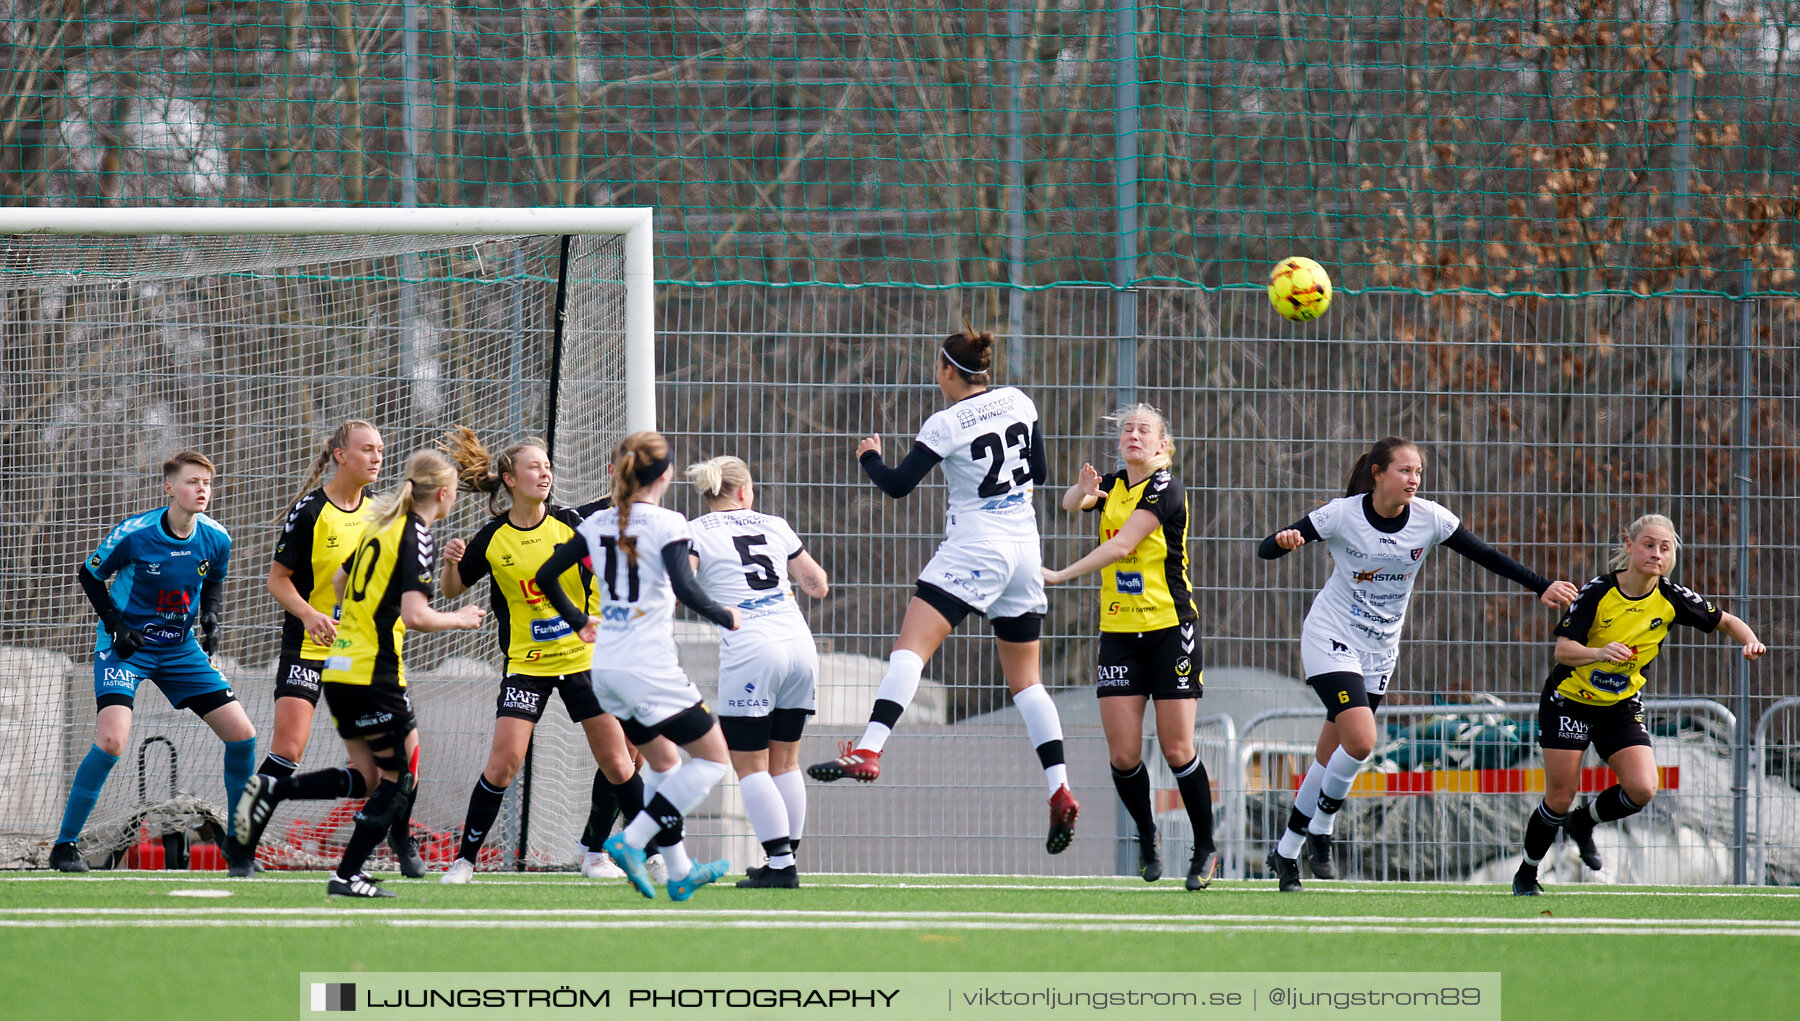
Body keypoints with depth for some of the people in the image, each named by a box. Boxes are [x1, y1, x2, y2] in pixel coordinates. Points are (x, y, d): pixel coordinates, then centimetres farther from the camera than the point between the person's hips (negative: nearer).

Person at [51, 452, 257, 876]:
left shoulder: (216, 539, -7)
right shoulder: (133, 535, -20)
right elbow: (89, 574, -4)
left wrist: (210, 614, -5)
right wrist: (114, 623, -14)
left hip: (180, 649, 5)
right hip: (125, 646, -5)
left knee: (242, 733, -4)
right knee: (112, 740, -24)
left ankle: (236, 842, 14)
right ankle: (65, 845, -9)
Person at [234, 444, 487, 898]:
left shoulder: (381, 526, 14)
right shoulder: (416, 538, -12)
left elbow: (339, 582, 26)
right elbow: (415, 614, -21)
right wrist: (460, 620, -4)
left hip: (338, 668, 9)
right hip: (375, 675, -9)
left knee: (367, 778, 14)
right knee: (400, 778, 3)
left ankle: (271, 791, -1)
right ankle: (347, 875, 0)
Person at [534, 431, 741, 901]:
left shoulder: (597, 524, 8)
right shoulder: (667, 525, -11)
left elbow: (546, 575, 11)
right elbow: (684, 589, -22)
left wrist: (578, 621, 26)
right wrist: (726, 617, -5)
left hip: (606, 668, 7)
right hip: (650, 667, -7)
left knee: (663, 762, 22)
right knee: (712, 757, 3)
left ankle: (679, 871, 22)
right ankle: (631, 840, -9)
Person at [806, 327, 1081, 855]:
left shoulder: (947, 424, -10)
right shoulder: (1019, 402, 6)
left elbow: (897, 485, -9)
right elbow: (1038, 471, 17)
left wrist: (869, 457, 10)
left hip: (974, 548, -7)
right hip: (1025, 550, 7)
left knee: (910, 647, -15)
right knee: (1024, 679, 13)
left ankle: (868, 752, -33)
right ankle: (1061, 793, 4)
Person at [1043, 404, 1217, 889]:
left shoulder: (1166, 489, -11)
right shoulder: (1114, 484, 9)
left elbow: (1121, 545, -19)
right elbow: (1070, 504, -3)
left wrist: (1061, 575, -22)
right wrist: (1081, 491, -26)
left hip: (1169, 628, -5)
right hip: (1119, 631, 5)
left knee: (1177, 749, -6)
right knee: (1123, 753, -4)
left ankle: (1205, 848, 9)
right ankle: (1146, 836, 19)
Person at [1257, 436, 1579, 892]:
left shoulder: (1429, 518, -8)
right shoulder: (1342, 515, -16)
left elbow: (1487, 557, -1)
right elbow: (1266, 550, -14)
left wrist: (1542, 586, -8)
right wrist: (1283, 542, -37)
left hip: (1379, 652, 4)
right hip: (1331, 639, -4)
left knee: (1331, 760, 7)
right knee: (1360, 740, -22)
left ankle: (1286, 853, 21)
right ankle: (1320, 832, 0)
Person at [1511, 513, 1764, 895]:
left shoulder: (1672, 599, -10)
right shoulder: (1598, 592, -18)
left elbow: (1726, 622, 4)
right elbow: (1563, 650, -23)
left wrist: (1750, 642, -17)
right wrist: (1601, 653, -42)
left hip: (1622, 706, 3)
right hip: (1570, 701, -3)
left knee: (1642, 789, -17)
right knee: (1559, 801, -4)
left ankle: (1582, 822, 14)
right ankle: (1525, 876, 20)